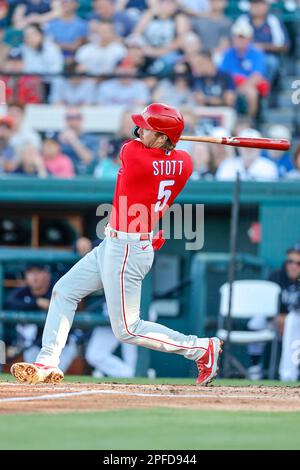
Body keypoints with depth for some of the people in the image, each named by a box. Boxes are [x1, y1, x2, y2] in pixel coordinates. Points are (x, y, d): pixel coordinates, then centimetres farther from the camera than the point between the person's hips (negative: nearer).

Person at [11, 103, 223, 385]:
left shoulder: (131, 152, -23)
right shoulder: (184, 163, -4)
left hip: (126, 250, -10)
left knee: (126, 329, -2)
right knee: (64, 290, 16)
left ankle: (202, 349, 3)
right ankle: (47, 364, 17)